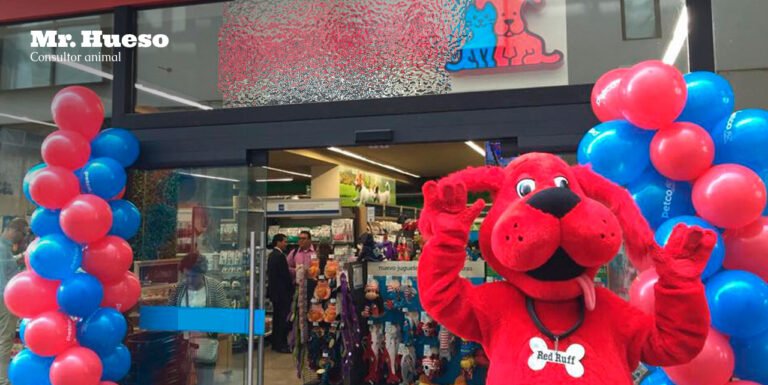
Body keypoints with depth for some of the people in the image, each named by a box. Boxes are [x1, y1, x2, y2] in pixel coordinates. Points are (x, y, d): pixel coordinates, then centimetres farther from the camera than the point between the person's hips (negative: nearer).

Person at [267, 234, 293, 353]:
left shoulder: (272, 255, 12)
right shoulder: (280, 256, -18)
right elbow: (286, 275, -18)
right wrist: (291, 289, -5)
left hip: (274, 291, 10)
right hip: (282, 292, -10)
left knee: (277, 318, 15)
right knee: (283, 319, -4)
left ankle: (275, 344, 21)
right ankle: (281, 345, -1)